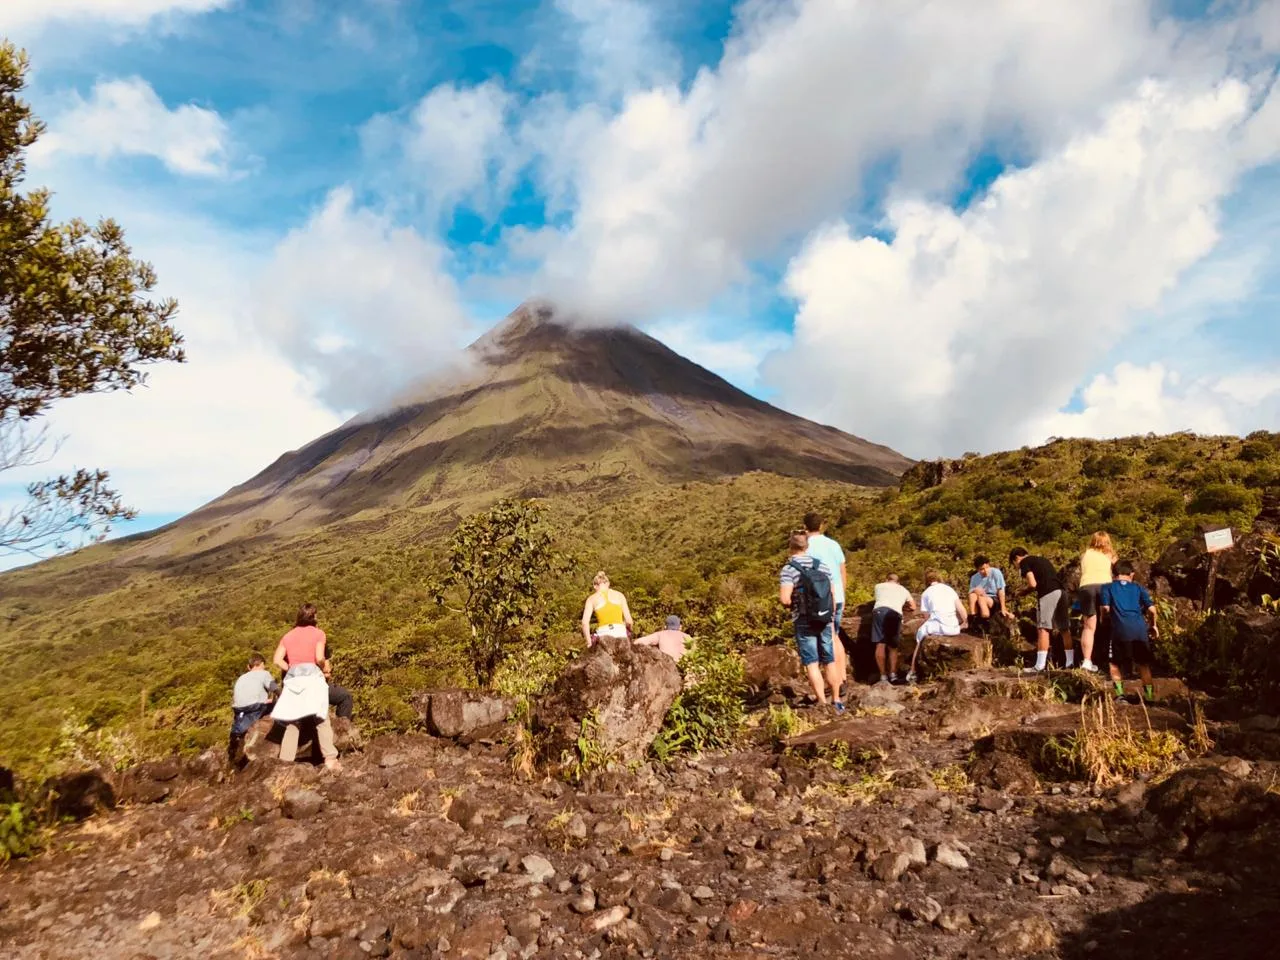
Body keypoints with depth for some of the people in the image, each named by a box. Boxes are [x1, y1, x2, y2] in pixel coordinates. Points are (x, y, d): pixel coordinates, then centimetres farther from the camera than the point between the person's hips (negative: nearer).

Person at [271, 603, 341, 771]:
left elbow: (277, 659, 7)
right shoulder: (318, 633, 5)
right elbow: (319, 658, -7)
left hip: (293, 678, 4)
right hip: (311, 675, -4)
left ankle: (286, 760, 5)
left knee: (292, 721, 10)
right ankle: (330, 758, -13)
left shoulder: (288, 636, 18)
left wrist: (291, 669, 15)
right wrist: (325, 665, 12)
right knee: (321, 719, -5)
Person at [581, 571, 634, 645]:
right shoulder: (619, 595, 13)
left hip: (603, 635, -1)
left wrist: (589, 643, 3)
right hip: (620, 634, 1)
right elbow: (629, 621, 7)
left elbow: (585, 622, -4)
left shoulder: (591, 599, 10)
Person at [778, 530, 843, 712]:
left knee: (812, 664, 1)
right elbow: (833, 594, 5)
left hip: (804, 623, -5)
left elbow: (785, 599, -24)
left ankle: (823, 703, -2)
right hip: (825, 621, 5)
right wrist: (831, 618, 16)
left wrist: (791, 605, 0)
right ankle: (836, 700, 25)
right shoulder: (822, 566, 2)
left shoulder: (789, 569, -13)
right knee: (829, 661, 15)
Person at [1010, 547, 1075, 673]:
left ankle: (1041, 665, -10)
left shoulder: (1024, 562, 5)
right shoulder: (1042, 560, 29)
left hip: (1048, 593, -8)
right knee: (1064, 628, 14)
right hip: (1061, 591, 8)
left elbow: (1033, 583, -7)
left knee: (1043, 628, -7)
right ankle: (1071, 662, 19)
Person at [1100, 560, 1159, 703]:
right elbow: (1151, 609, 8)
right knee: (1143, 664, 17)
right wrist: (1154, 625, 24)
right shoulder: (1139, 588, 18)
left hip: (1121, 630, -2)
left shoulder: (1107, 587, 12)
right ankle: (1149, 695, 16)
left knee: (1114, 663, 11)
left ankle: (1120, 693, 1)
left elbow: (1106, 608, -2)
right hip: (1140, 630, 3)